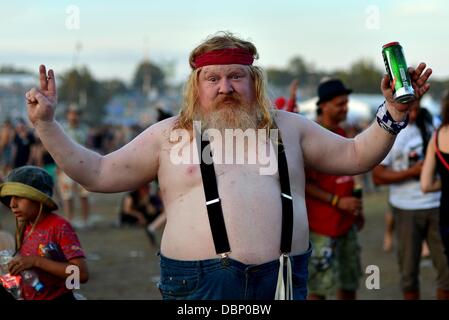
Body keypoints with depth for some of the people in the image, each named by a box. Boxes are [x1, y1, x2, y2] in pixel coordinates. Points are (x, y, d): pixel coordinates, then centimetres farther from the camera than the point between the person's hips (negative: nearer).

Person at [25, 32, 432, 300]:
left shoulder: (288, 127, 14)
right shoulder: (169, 134, 9)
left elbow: (354, 156, 16)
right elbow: (97, 174, 9)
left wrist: (393, 113, 4)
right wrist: (47, 123, 1)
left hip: (282, 280, 2)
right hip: (199, 286, -2)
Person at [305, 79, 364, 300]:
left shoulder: (341, 133, 12)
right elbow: (302, 183, -17)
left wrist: (356, 207, 16)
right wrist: (337, 201, -18)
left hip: (346, 223, 9)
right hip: (322, 225, -8)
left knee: (350, 283, 13)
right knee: (319, 287, -4)